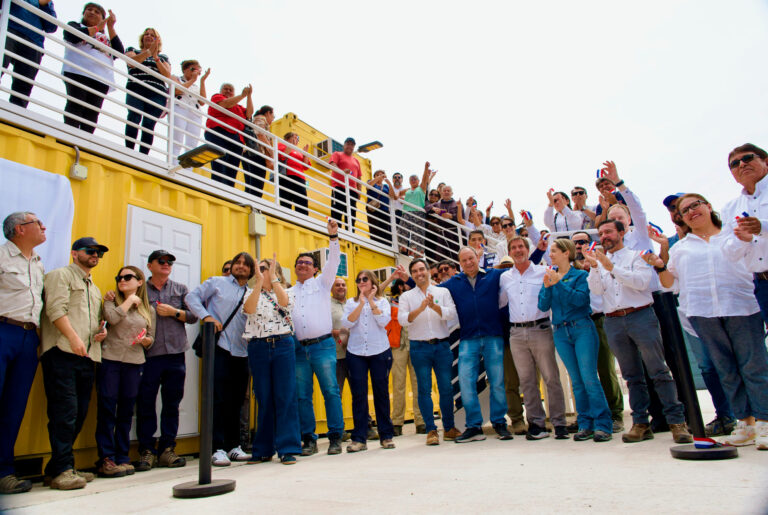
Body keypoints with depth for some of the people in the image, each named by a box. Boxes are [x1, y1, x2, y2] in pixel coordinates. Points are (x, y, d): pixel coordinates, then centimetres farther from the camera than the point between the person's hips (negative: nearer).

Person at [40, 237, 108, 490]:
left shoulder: (94, 289, 29)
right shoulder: (60, 275, 5)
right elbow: (56, 309, -10)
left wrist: (101, 330, 11)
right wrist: (74, 338, -21)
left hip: (87, 356, 8)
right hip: (62, 353, -8)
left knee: (79, 413, 6)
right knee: (64, 412, -10)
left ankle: (57, 467, 15)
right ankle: (62, 471, -6)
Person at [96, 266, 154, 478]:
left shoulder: (148, 309, 15)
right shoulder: (112, 301, 8)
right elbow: (112, 318, -15)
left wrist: (146, 340, -6)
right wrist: (130, 300, -4)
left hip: (134, 363, 2)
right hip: (110, 359, -2)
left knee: (126, 411, 6)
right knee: (107, 409, -3)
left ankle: (122, 457, 14)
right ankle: (106, 459, 3)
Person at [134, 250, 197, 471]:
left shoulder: (180, 289, 15)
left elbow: (193, 316, 9)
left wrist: (174, 312, -5)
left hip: (175, 354, 2)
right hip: (148, 354, -2)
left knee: (172, 403, 6)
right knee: (146, 403, 0)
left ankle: (167, 449, 14)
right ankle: (147, 451, 11)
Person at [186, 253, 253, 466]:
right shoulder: (217, 282, 9)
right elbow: (192, 297, 4)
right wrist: (206, 316, -8)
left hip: (241, 352, 4)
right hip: (219, 347, -4)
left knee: (236, 401, 8)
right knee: (219, 399, -6)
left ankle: (233, 446, 18)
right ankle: (218, 448, 0)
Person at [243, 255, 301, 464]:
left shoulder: (286, 292, 10)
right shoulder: (252, 293, 14)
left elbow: (284, 303, -14)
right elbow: (249, 309, -9)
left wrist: (273, 278, -16)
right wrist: (259, 282, -15)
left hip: (282, 346, -2)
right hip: (258, 348, 2)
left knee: (285, 396, -4)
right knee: (263, 398, 6)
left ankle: (288, 448, 2)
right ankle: (263, 449, 17)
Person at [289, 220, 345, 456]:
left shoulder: (322, 283, 11)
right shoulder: (289, 292, 20)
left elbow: (334, 261, 0)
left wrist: (333, 236, -10)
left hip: (322, 346, -3)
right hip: (299, 348, 3)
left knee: (331, 392, -4)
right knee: (302, 396, 4)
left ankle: (335, 437, 3)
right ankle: (309, 439, 13)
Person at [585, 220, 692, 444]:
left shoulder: (636, 255, 6)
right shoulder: (599, 262, 16)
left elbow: (641, 281, -10)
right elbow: (596, 289, 1)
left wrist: (612, 268, -16)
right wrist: (595, 266, -14)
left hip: (640, 316, -3)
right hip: (614, 322, 3)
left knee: (659, 371, -4)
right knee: (632, 375, 6)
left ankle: (676, 421, 3)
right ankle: (641, 424, 9)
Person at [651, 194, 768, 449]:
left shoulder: (732, 236, 13)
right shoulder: (680, 248, 18)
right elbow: (668, 282, 19)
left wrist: (746, 237, -8)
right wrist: (660, 266, -2)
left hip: (741, 307, -2)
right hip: (702, 313, 2)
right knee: (726, 370, 5)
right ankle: (745, 423, 13)